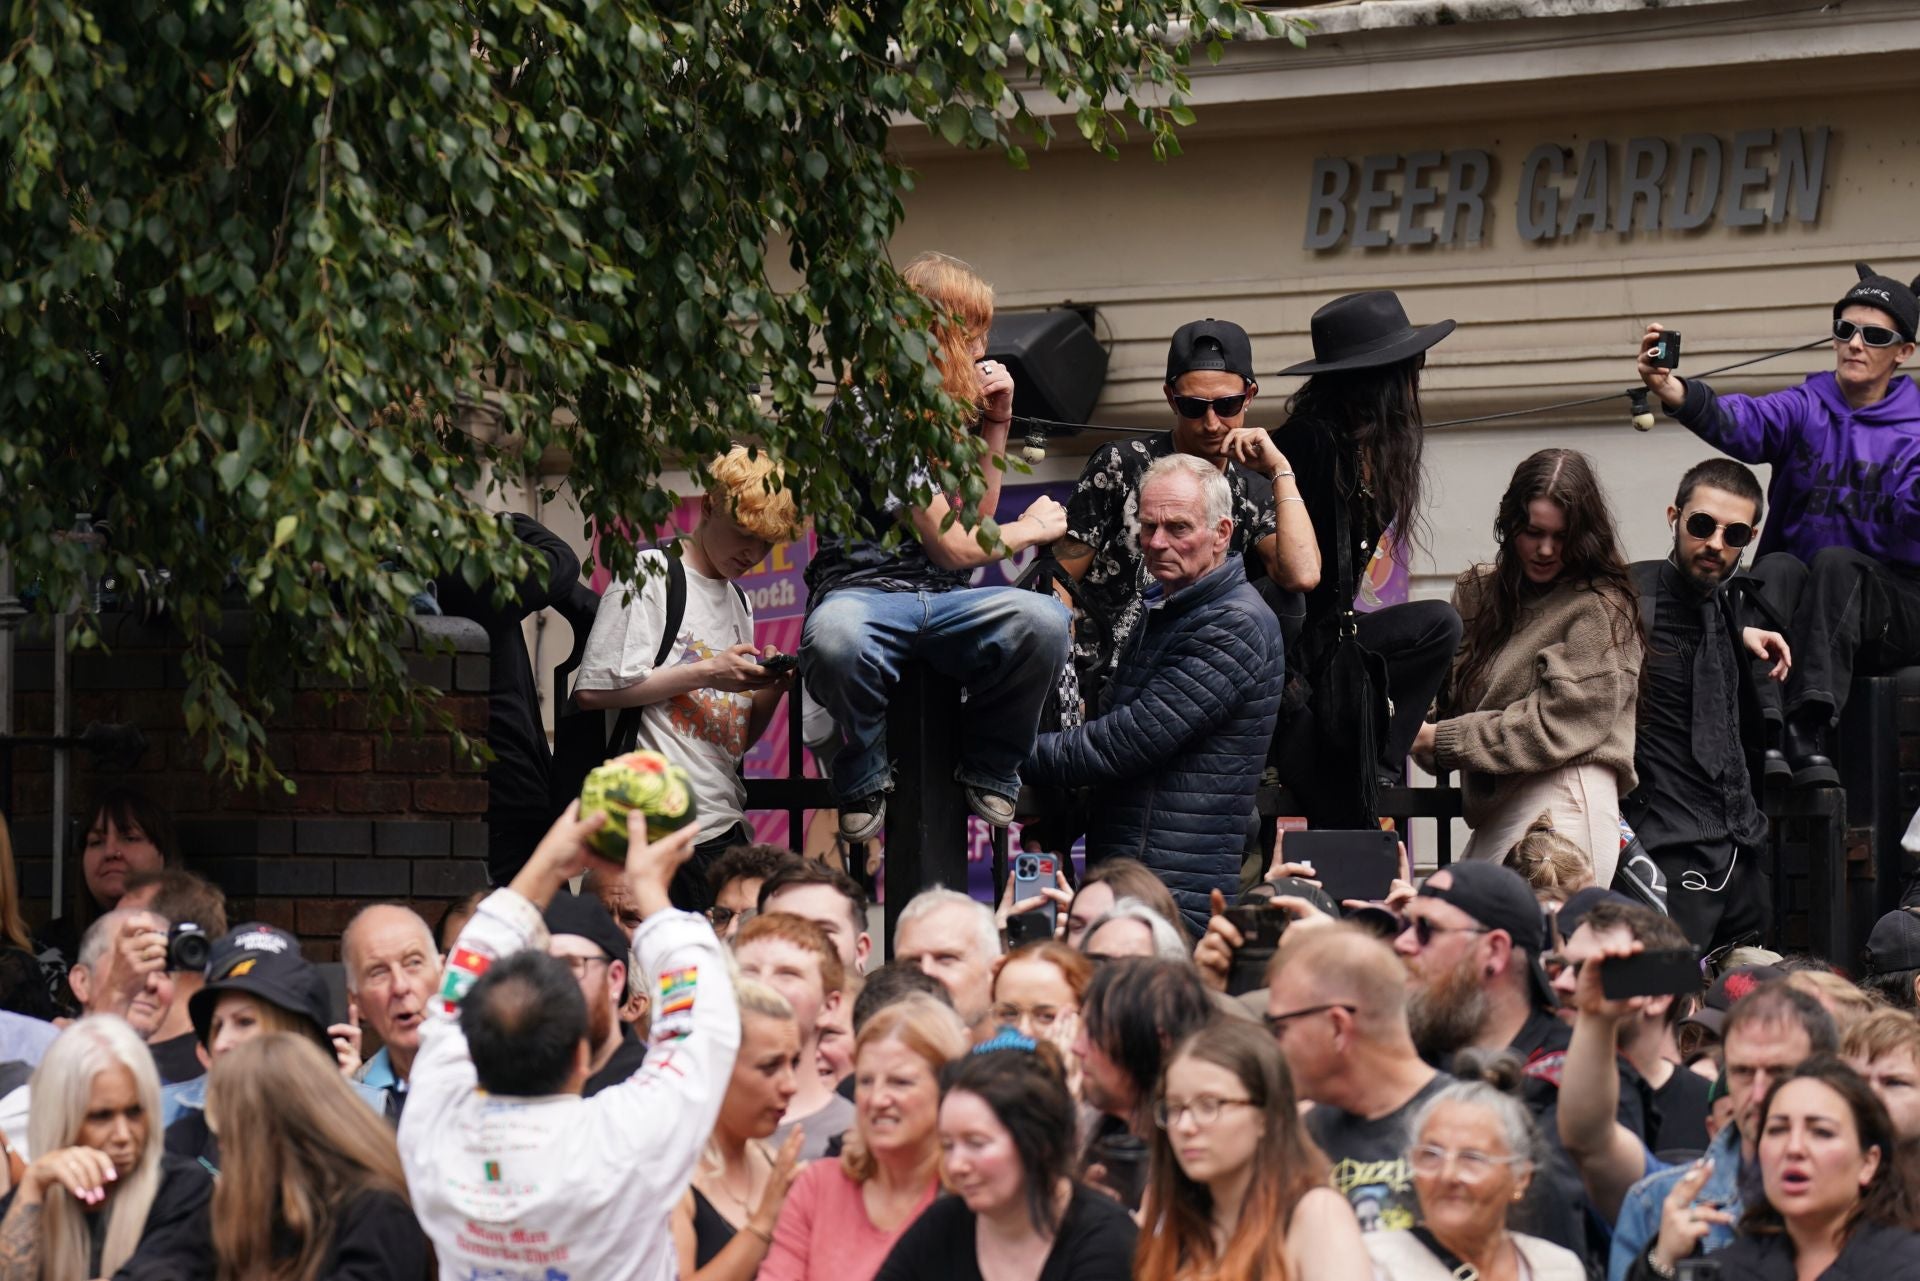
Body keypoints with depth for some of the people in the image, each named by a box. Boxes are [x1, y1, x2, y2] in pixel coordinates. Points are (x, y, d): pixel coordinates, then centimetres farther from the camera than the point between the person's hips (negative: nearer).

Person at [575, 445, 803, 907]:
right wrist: (706, 673, -12)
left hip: (727, 822, 8)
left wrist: (773, 687, 1)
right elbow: (592, 690, -12)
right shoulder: (652, 573, -1)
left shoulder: (740, 602, 22)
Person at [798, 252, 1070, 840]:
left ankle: (987, 771, -4)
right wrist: (1031, 529, 10)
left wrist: (997, 422, 18)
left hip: (944, 604, 6)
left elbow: (976, 517, 30)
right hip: (864, 590, -6)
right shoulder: (871, 406, -6)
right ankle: (864, 780, -14)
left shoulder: (949, 409, 19)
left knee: (1044, 619, -29)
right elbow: (952, 547, -7)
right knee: (833, 639, -45)